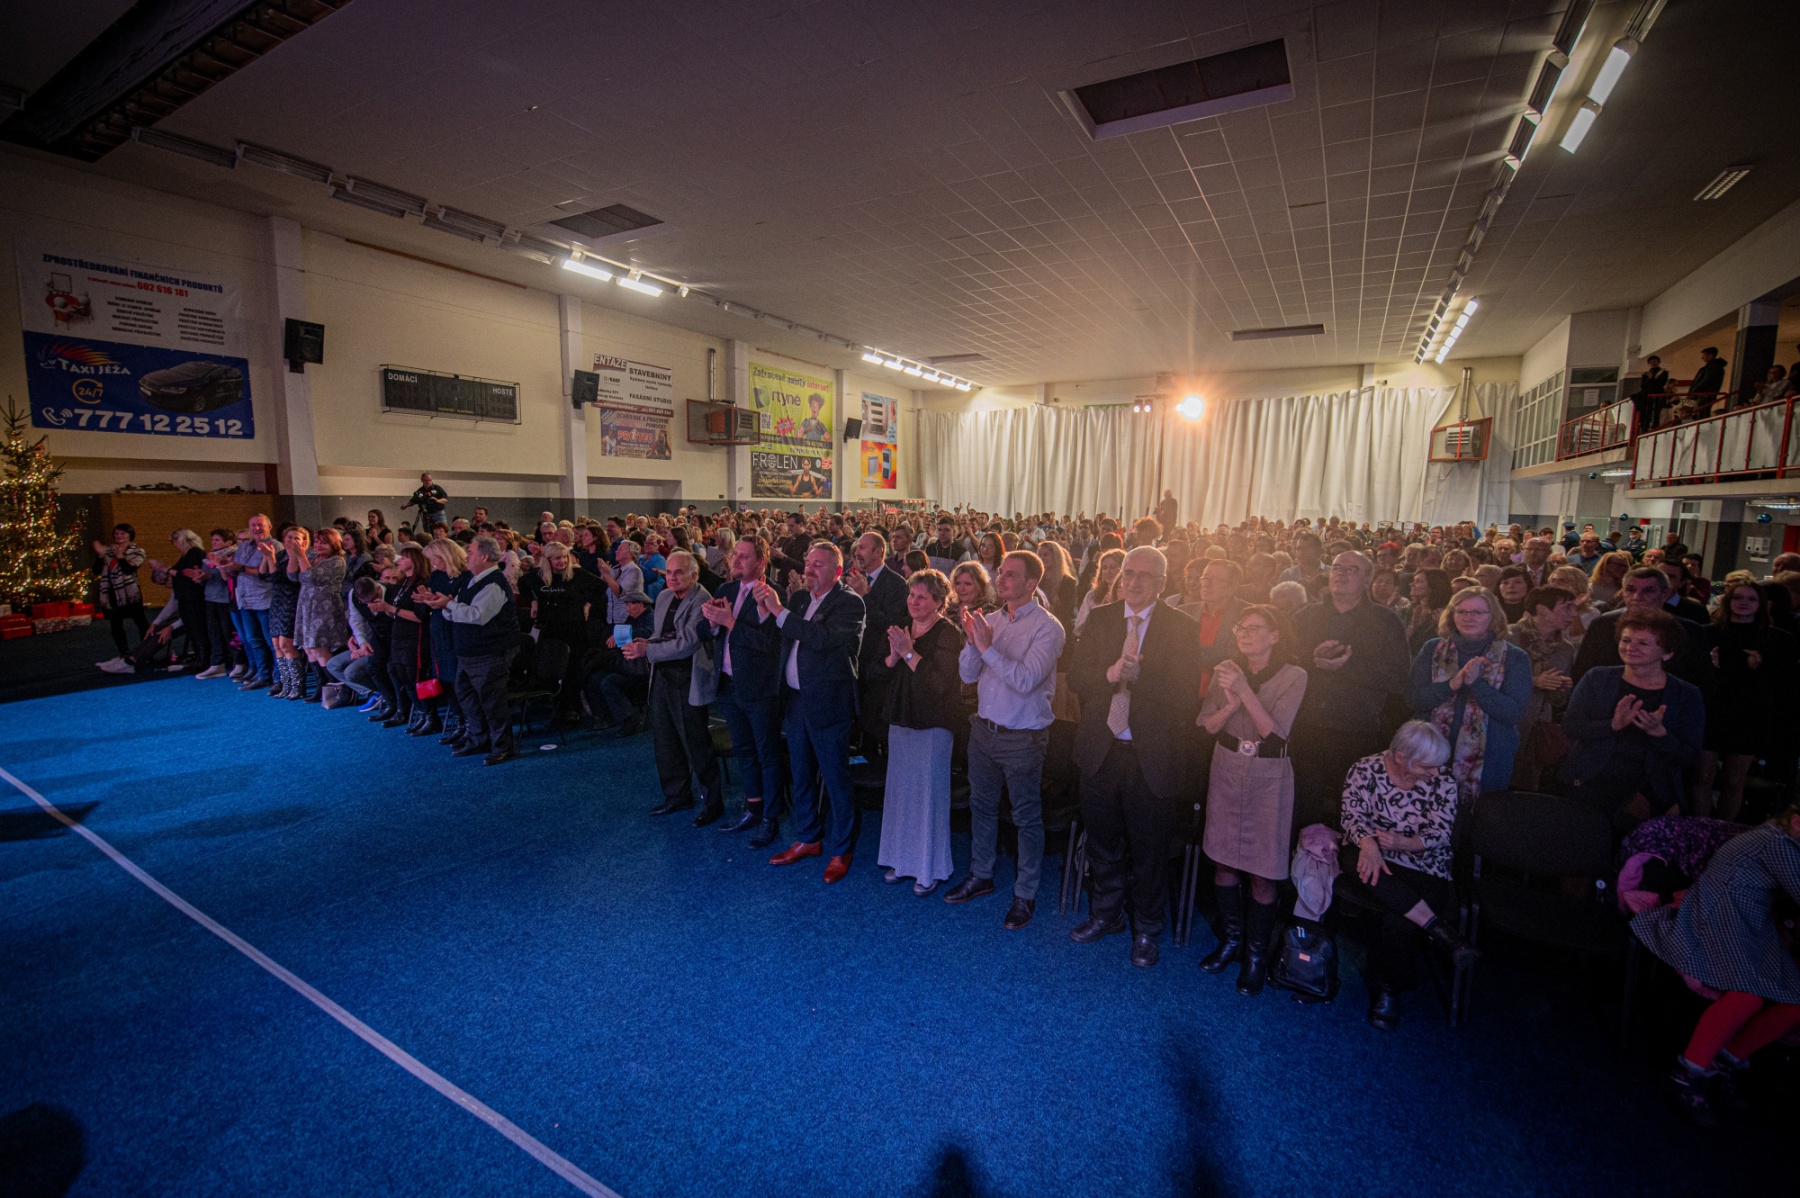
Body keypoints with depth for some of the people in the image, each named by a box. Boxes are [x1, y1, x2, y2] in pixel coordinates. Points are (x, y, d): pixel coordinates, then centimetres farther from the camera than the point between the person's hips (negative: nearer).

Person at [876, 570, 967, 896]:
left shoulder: (948, 634, -13)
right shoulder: (902, 629, 8)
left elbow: (939, 682, -23)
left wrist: (908, 652, -22)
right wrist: (894, 654, -12)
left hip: (933, 725, -7)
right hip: (901, 720, 7)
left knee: (928, 793, 0)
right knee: (900, 790, 14)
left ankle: (930, 868, 17)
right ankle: (903, 859, 30)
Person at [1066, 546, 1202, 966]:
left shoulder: (1182, 629, -7)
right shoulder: (1100, 620, 3)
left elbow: (1185, 696, -15)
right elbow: (1075, 678, -2)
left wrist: (1138, 673, -26)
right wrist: (1109, 674, -21)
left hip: (1151, 758, -3)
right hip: (1101, 752, 3)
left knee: (1149, 851, 13)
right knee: (1102, 842, 20)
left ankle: (1147, 931, 36)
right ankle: (1105, 915, 43)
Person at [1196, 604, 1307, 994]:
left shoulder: (1293, 676, -10)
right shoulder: (1225, 671, -1)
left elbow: (1275, 732, -17)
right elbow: (1208, 725, -2)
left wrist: (1245, 691, -25)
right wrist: (1231, 703, -20)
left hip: (1268, 777, -3)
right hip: (1226, 772, 3)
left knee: (1262, 873, 3)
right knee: (1223, 863, 11)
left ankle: (1256, 953, 23)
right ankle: (1231, 939, 32)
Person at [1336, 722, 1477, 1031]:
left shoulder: (1443, 782, -1)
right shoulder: (1365, 770, -4)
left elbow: (1439, 833, -5)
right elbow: (1354, 814, -10)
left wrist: (1403, 842, -26)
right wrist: (1368, 844, -32)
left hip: (1422, 868, 0)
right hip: (1371, 854, 0)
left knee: (1400, 920, -29)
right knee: (1360, 864, -37)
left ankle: (1387, 988, -5)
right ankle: (1438, 928, -28)